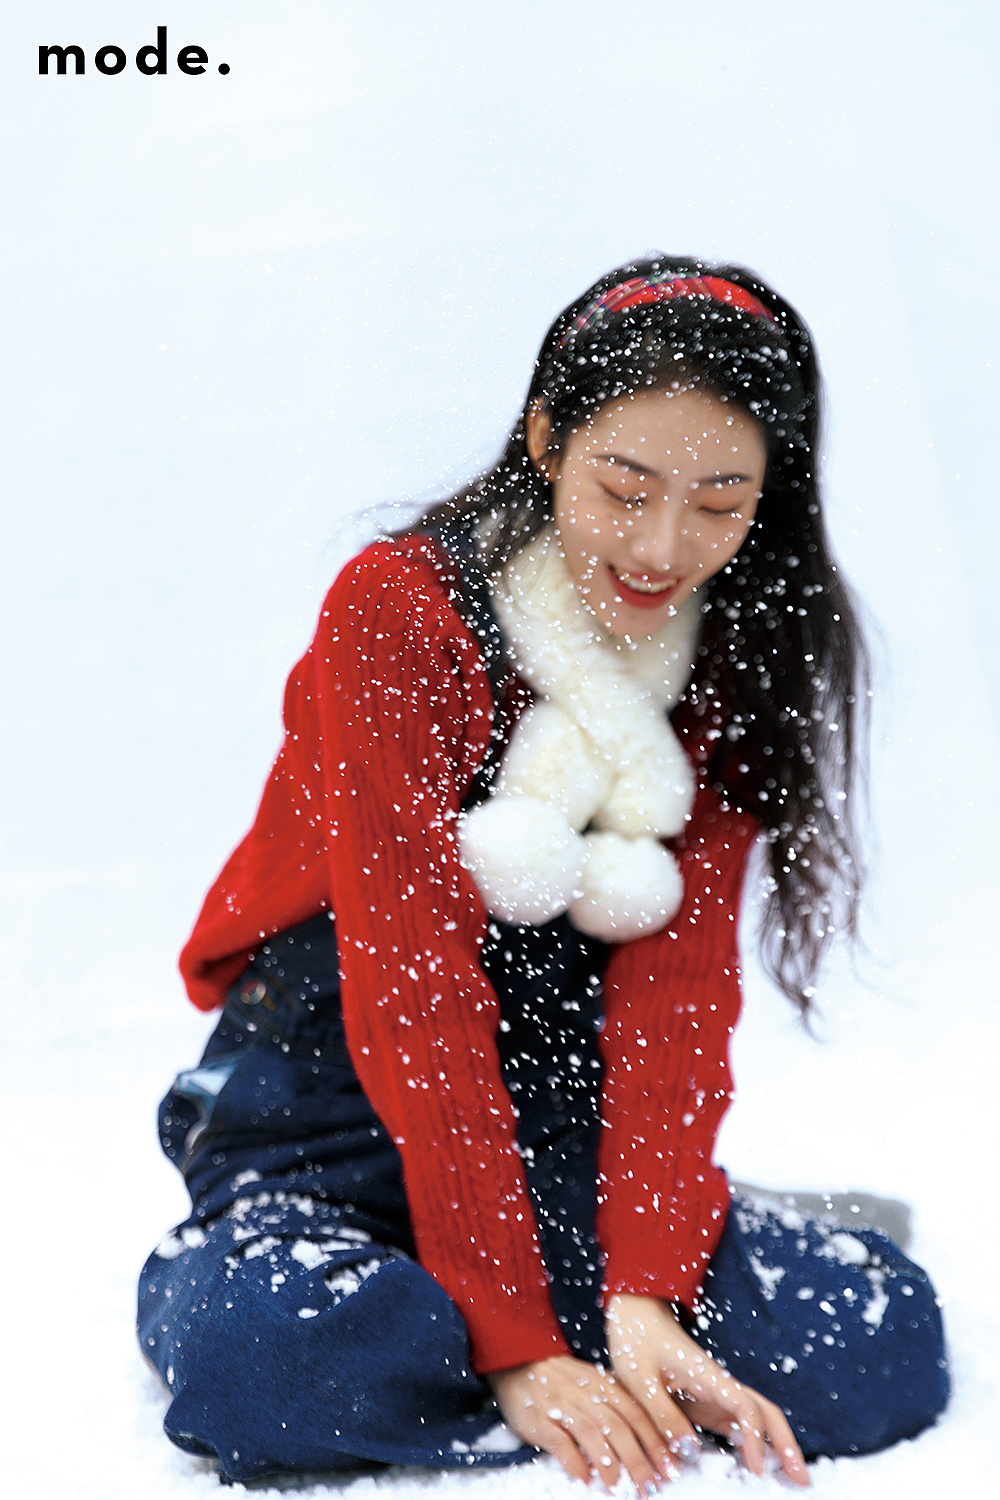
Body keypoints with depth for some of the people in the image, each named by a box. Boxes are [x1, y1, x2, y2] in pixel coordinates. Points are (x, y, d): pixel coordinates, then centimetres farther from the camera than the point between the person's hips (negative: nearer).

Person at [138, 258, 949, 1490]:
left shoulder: (727, 665, 0)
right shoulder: (397, 611, -15)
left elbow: (678, 980, -9)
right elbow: (412, 984, -21)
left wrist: (645, 1294, -23)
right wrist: (519, 1345, -25)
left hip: (571, 1128, 4)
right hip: (340, 1103, -3)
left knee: (888, 1339, -17)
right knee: (261, 1353, -34)